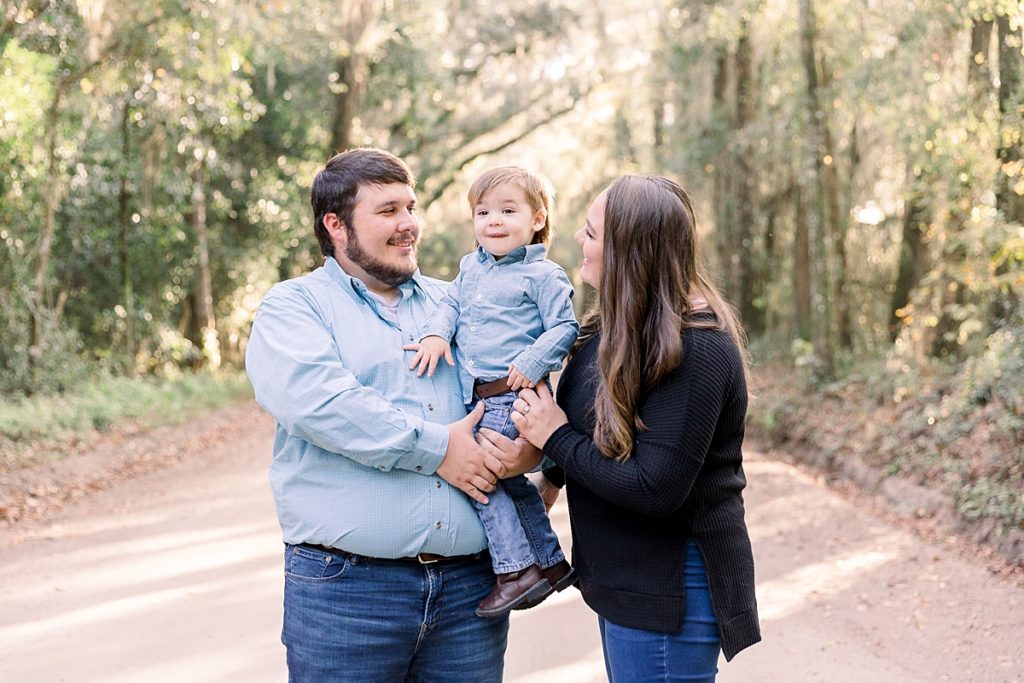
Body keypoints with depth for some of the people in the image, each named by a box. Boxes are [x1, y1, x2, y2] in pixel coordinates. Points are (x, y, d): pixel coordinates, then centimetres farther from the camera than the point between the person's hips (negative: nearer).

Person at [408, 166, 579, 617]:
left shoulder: (543, 274, -6)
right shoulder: (471, 266, 15)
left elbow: (564, 327, -9)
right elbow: (452, 304, 20)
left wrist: (533, 361, -21)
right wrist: (437, 333, 0)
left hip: (513, 395, -8)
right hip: (479, 396, 8)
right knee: (508, 479, 15)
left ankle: (516, 570, -1)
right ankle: (551, 563, 29)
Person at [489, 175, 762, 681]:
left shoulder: (695, 350, -25)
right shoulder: (617, 325, 3)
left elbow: (655, 489, -28)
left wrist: (556, 438, -18)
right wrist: (555, 473, 3)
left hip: (667, 597, -9)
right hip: (625, 580, 9)